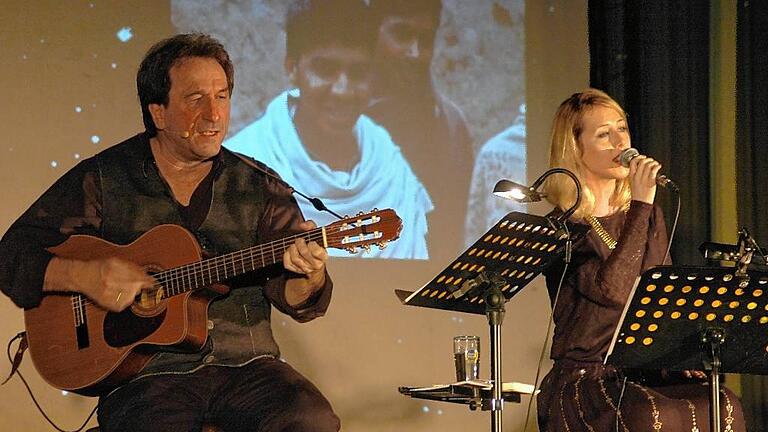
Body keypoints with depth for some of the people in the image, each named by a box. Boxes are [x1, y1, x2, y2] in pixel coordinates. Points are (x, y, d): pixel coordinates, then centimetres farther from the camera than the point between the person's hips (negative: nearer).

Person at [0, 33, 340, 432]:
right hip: (142, 370, -2)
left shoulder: (258, 187, 9)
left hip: (244, 364, 2)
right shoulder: (101, 179, 3)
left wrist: (309, 274, -21)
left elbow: (297, 301, 4)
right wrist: (83, 276, -16)